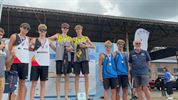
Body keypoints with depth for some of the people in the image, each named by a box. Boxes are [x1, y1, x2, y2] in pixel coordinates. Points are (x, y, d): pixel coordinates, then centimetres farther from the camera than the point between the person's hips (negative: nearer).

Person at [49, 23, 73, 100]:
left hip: (67, 58, 3)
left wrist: (71, 48, -1)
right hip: (59, 58, -3)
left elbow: (72, 47, 19)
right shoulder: (57, 36, 6)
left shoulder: (70, 38, 14)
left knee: (66, 78, 5)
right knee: (58, 77, -2)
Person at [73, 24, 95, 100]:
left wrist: (86, 46, -7)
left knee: (86, 76, -4)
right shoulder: (74, 39, 12)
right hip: (76, 59, 1)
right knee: (77, 77, 1)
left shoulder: (86, 38, 11)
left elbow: (93, 46, 8)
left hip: (84, 59, -1)